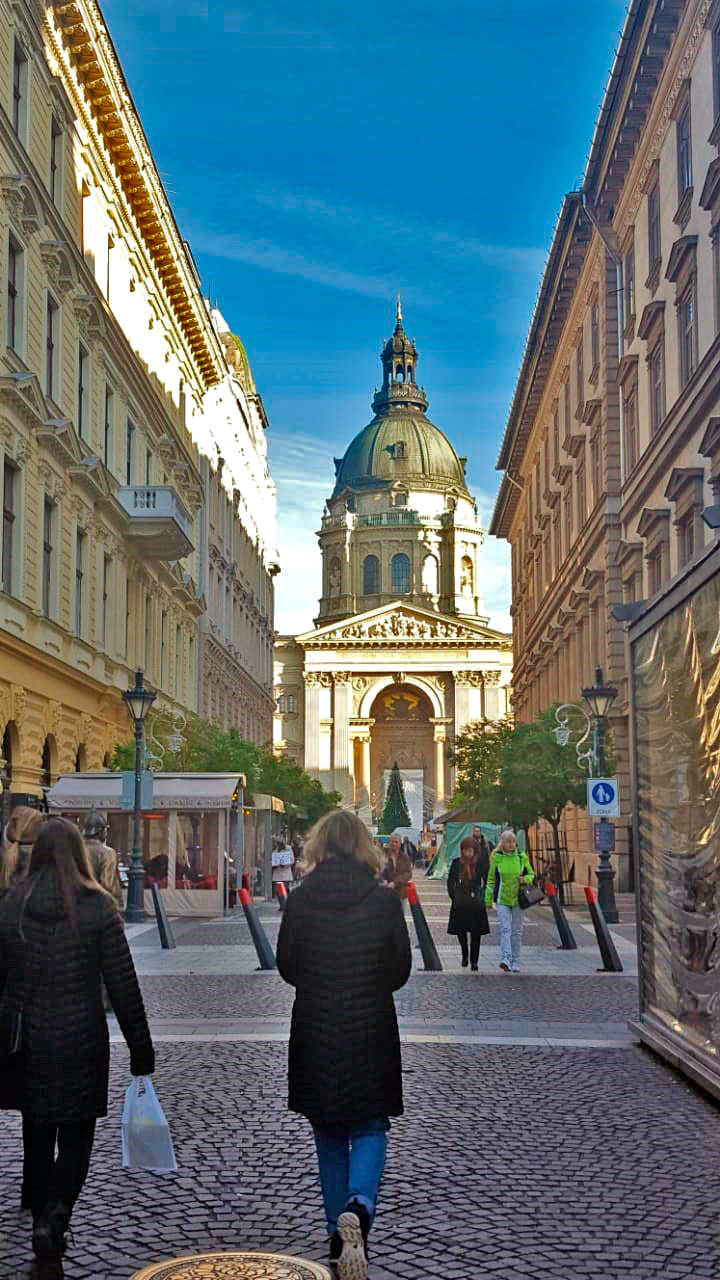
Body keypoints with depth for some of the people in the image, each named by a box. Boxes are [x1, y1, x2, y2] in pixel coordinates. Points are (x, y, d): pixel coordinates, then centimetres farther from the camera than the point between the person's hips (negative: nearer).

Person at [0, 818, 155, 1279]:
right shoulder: (98, 907, -9)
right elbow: (123, 985, -8)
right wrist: (141, 1049, -1)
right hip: (80, 1042, -3)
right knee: (75, 1140, 5)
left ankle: (44, 1229, 27)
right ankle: (52, 1223, -16)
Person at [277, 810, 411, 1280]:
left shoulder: (300, 900, -7)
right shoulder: (384, 900, -8)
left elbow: (287, 967, 1)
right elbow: (400, 971, -1)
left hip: (315, 1030, 1)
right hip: (372, 1030, -1)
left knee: (329, 1135, 16)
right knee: (370, 1129, 8)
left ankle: (340, 1234, 21)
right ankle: (358, 1208, -18)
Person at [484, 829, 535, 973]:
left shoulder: (522, 857, 2)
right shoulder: (496, 858, -1)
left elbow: (531, 874, 13)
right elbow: (491, 879, 7)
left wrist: (525, 879, -10)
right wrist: (488, 900, 6)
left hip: (518, 899, 2)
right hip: (502, 900, -2)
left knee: (517, 931, 7)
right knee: (505, 929, -15)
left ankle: (515, 963, 16)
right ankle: (505, 959, -25)